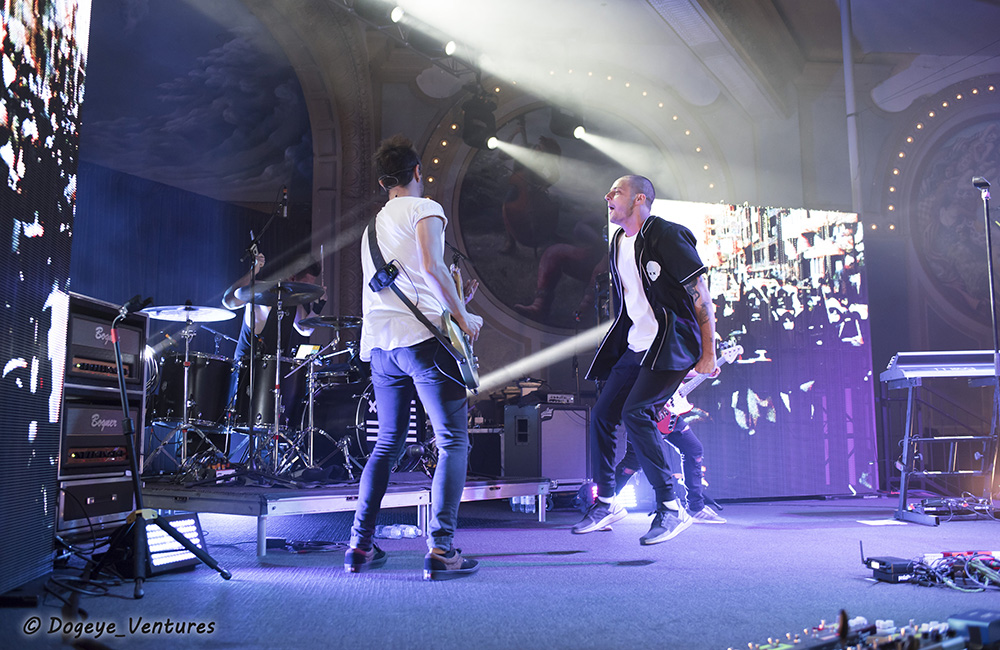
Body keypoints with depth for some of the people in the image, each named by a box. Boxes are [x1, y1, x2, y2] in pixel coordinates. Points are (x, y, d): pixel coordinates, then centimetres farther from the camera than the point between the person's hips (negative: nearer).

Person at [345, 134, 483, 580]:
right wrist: (462, 316, -7)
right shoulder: (425, 208, 2)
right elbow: (431, 265, -16)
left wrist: (452, 301, 33)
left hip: (379, 344, 8)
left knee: (387, 444, 17)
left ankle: (360, 545, 16)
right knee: (453, 442, -3)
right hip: (421, 338, -7)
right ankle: (441, 549, -10)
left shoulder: (373, 224, 26)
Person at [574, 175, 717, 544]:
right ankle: (606, 503, 20)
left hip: (674, 343, -9)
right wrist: (619, 343, 23)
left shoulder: (666, 236, -11)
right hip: (636, 346, 9)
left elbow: (701, 295, -12)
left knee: (635, 412, -22)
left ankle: (671, 508, -11)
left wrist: (709, 352, -13)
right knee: (602, 414, 5)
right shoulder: (618, 244, 14)